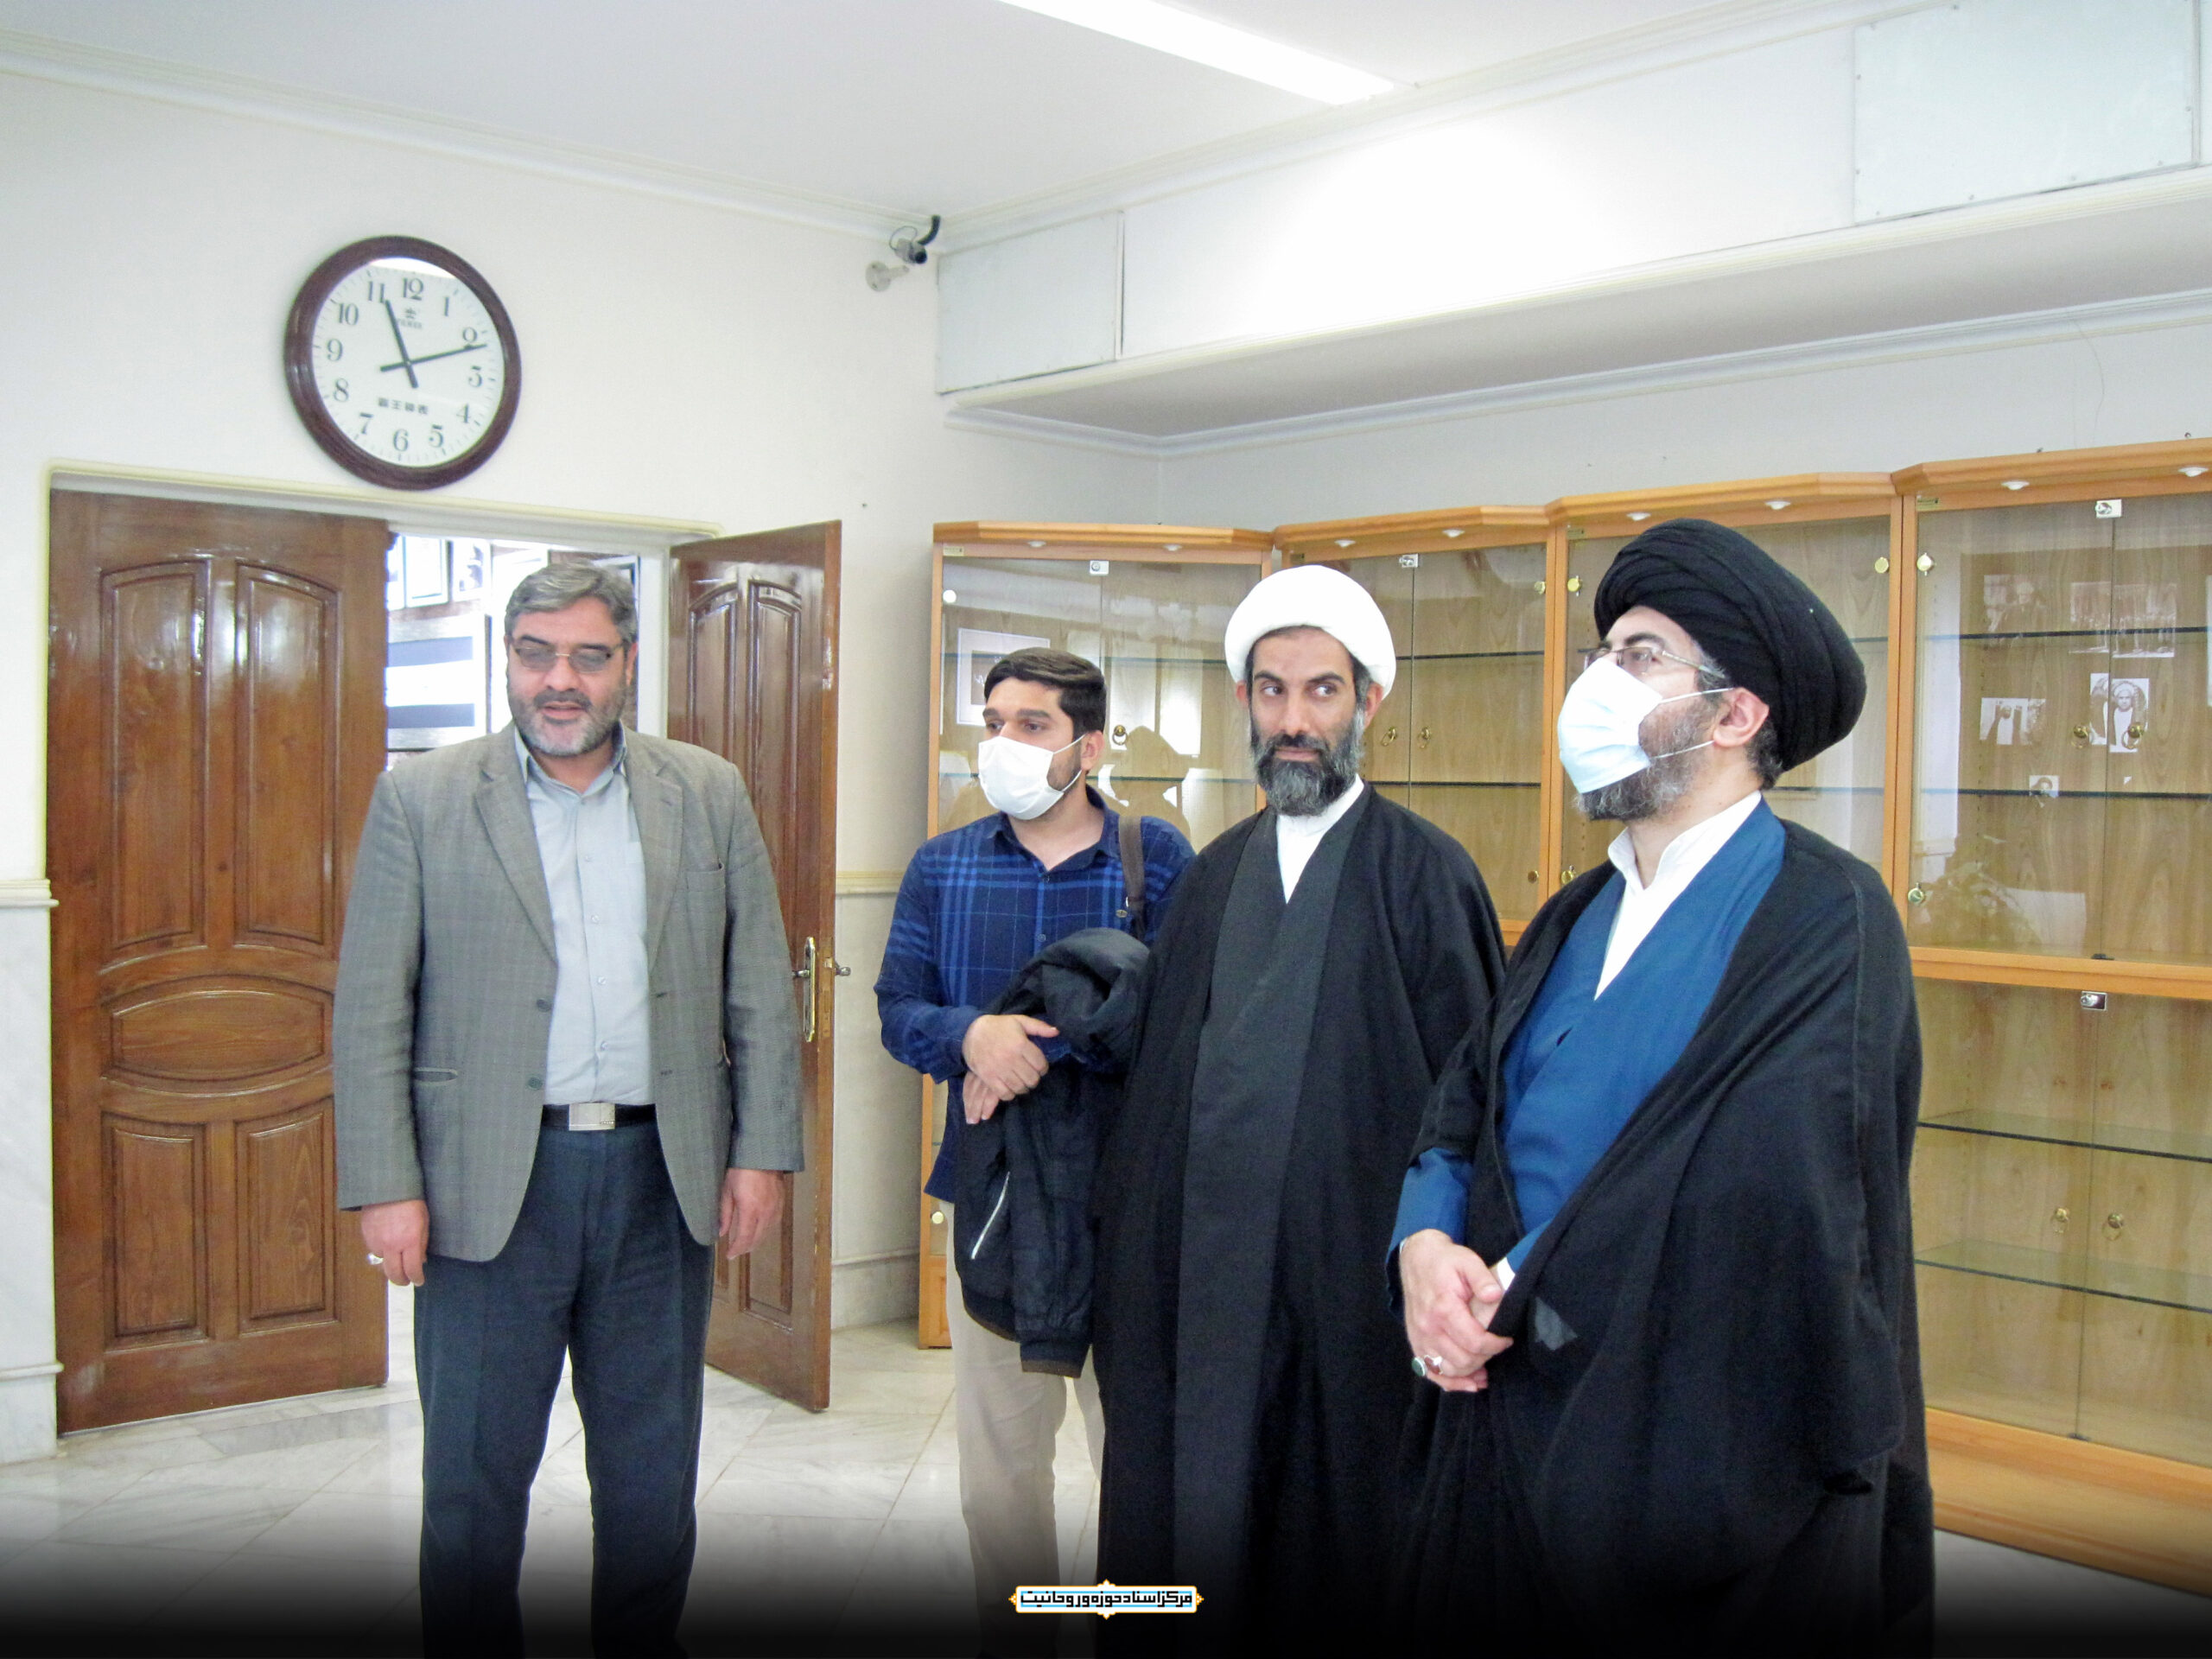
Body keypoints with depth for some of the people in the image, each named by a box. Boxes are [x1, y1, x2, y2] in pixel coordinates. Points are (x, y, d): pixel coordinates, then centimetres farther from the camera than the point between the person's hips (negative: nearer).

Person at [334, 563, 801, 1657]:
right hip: (490, 1184, -2)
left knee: (654, 1466, 14)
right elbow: (372, 1012, -2)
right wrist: (387, 1186, -8)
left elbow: (760, 992, 6)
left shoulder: (708, 795, 6)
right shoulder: (421, 799, 0)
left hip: (660, 1178, 2)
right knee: (474, 1469, 9)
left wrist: (761, 1152, 1)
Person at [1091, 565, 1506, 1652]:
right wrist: (1123, 1249, 13)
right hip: (1195, 1271, 5)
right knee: (1182, 1521, 12)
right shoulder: (1214, 874, 11)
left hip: (1348, 1282, -5)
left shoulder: (1428, 875, -6)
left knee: (1333, 1559, 7)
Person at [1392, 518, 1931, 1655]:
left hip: (1701, 1462, -6)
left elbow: (1762, 1198, -24)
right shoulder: (1579, 918, 11)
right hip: (1509, 1423, 7)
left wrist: (1509, 1296, -16)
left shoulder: (1826, 921, -13)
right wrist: (1426, 1243, -14)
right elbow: (1462, 1116, 8)